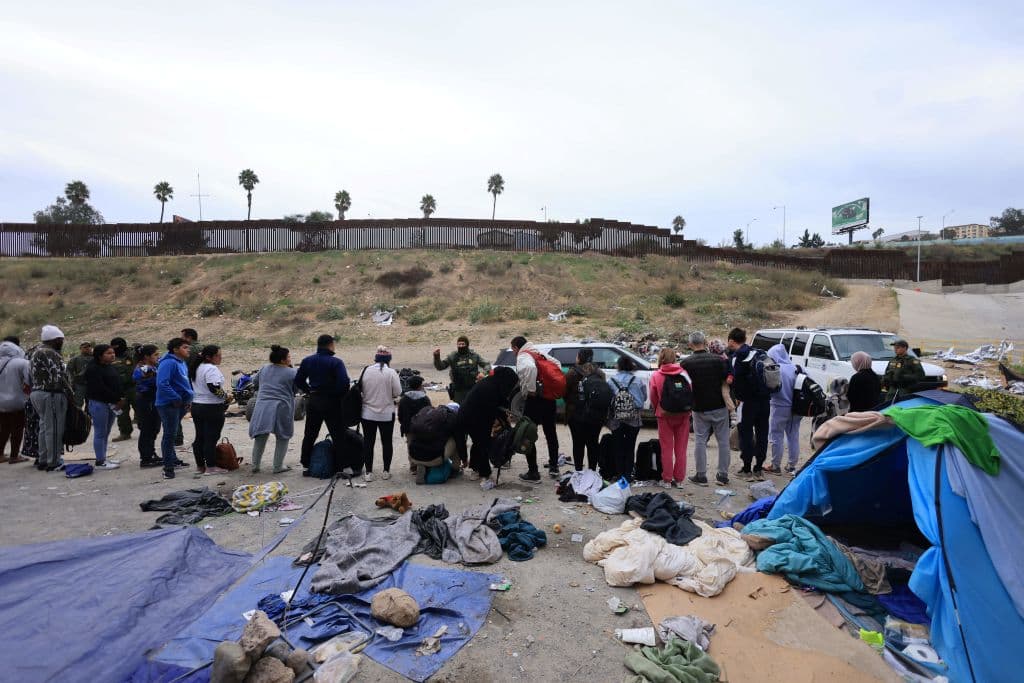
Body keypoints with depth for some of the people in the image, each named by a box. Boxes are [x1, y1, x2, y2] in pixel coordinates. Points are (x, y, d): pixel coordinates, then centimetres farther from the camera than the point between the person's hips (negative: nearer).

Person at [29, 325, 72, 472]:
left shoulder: (37, 351, 17)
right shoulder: (50, 353, -16)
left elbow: (36, 376, 20)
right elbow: (58, 377, -21)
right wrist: (71, 394, -12)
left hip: (37, 393, 11)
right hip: (52, 394, -11)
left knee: (44, 427, 18)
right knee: (54, 429, -4)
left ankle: (43, 460, 26)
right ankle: (53, 463, 1)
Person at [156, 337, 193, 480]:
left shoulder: (182, 363, 12)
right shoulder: (168, 363, -18)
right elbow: (162, 384, -26)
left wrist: (189, 397, 11)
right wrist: (176, 398, -23)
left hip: (180, 404, 9)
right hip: (169, 404, -9)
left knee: (171, 434, 20)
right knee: (170, 435, -4)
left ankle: (173, 460, 32)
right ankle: (168, 467, 2)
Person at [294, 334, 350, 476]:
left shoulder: (307, 361, 4)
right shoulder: (336, 362, -14)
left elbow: (298, 381, 6)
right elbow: (344, 383, -21)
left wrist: (310, 391, 14)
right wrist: (339, 395, -4)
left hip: (313, 401, 5)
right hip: (331, 402, -5)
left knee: (310, 434, 14)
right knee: (338, 435, 3)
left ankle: (306, 466, 19)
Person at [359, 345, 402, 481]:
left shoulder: (366, 370, -5)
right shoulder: (391, 372, -11)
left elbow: (361, 389, 1)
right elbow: (397, 393, -9)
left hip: (368, 413, 2)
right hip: (386, 413, -1)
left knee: (368, 442, 9)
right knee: (387, 442, 11)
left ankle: (368, 472, 11)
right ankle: (386, 471, 18)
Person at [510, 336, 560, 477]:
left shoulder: (522, 357, -9)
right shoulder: (539, 353, 15)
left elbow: (531, 367, -31)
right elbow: (557, 364, 18)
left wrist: (530, 389, -23)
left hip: (535, 399, -8)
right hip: (549, 398, 8)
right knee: (550, 432, 19)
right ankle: (553, 466, 30)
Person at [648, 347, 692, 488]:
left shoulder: (656, 376, -9)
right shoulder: (684, 373, -4)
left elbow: (653, 398, -2)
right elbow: (692, 393, 1)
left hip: (665, 416, -2)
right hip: (683, 415, 2)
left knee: (667, 449, 7)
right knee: (681, 449, 10)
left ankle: (667, 480, 10)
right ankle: (679, 480, 16)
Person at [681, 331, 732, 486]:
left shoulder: (686, 363, -6)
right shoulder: (719, 359, -5)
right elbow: (726, 383, -4)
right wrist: (729, 403, 4)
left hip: (699, 408, -1)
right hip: (719, 407, 1)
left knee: (700, 441, 7)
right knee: (723, 440, 10)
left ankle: (701, 475, 9)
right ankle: (723, 475, 16)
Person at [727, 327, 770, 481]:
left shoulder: (737, 357, -12)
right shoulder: (757, 353, 11)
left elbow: (737, 380, -16)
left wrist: (738, 396, -3)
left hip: (749, 400, -7)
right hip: (764, 398, 7)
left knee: (746, 433, 3)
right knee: (762, 433, 11)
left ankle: (747, 468, 7)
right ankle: (758, 467, 16)